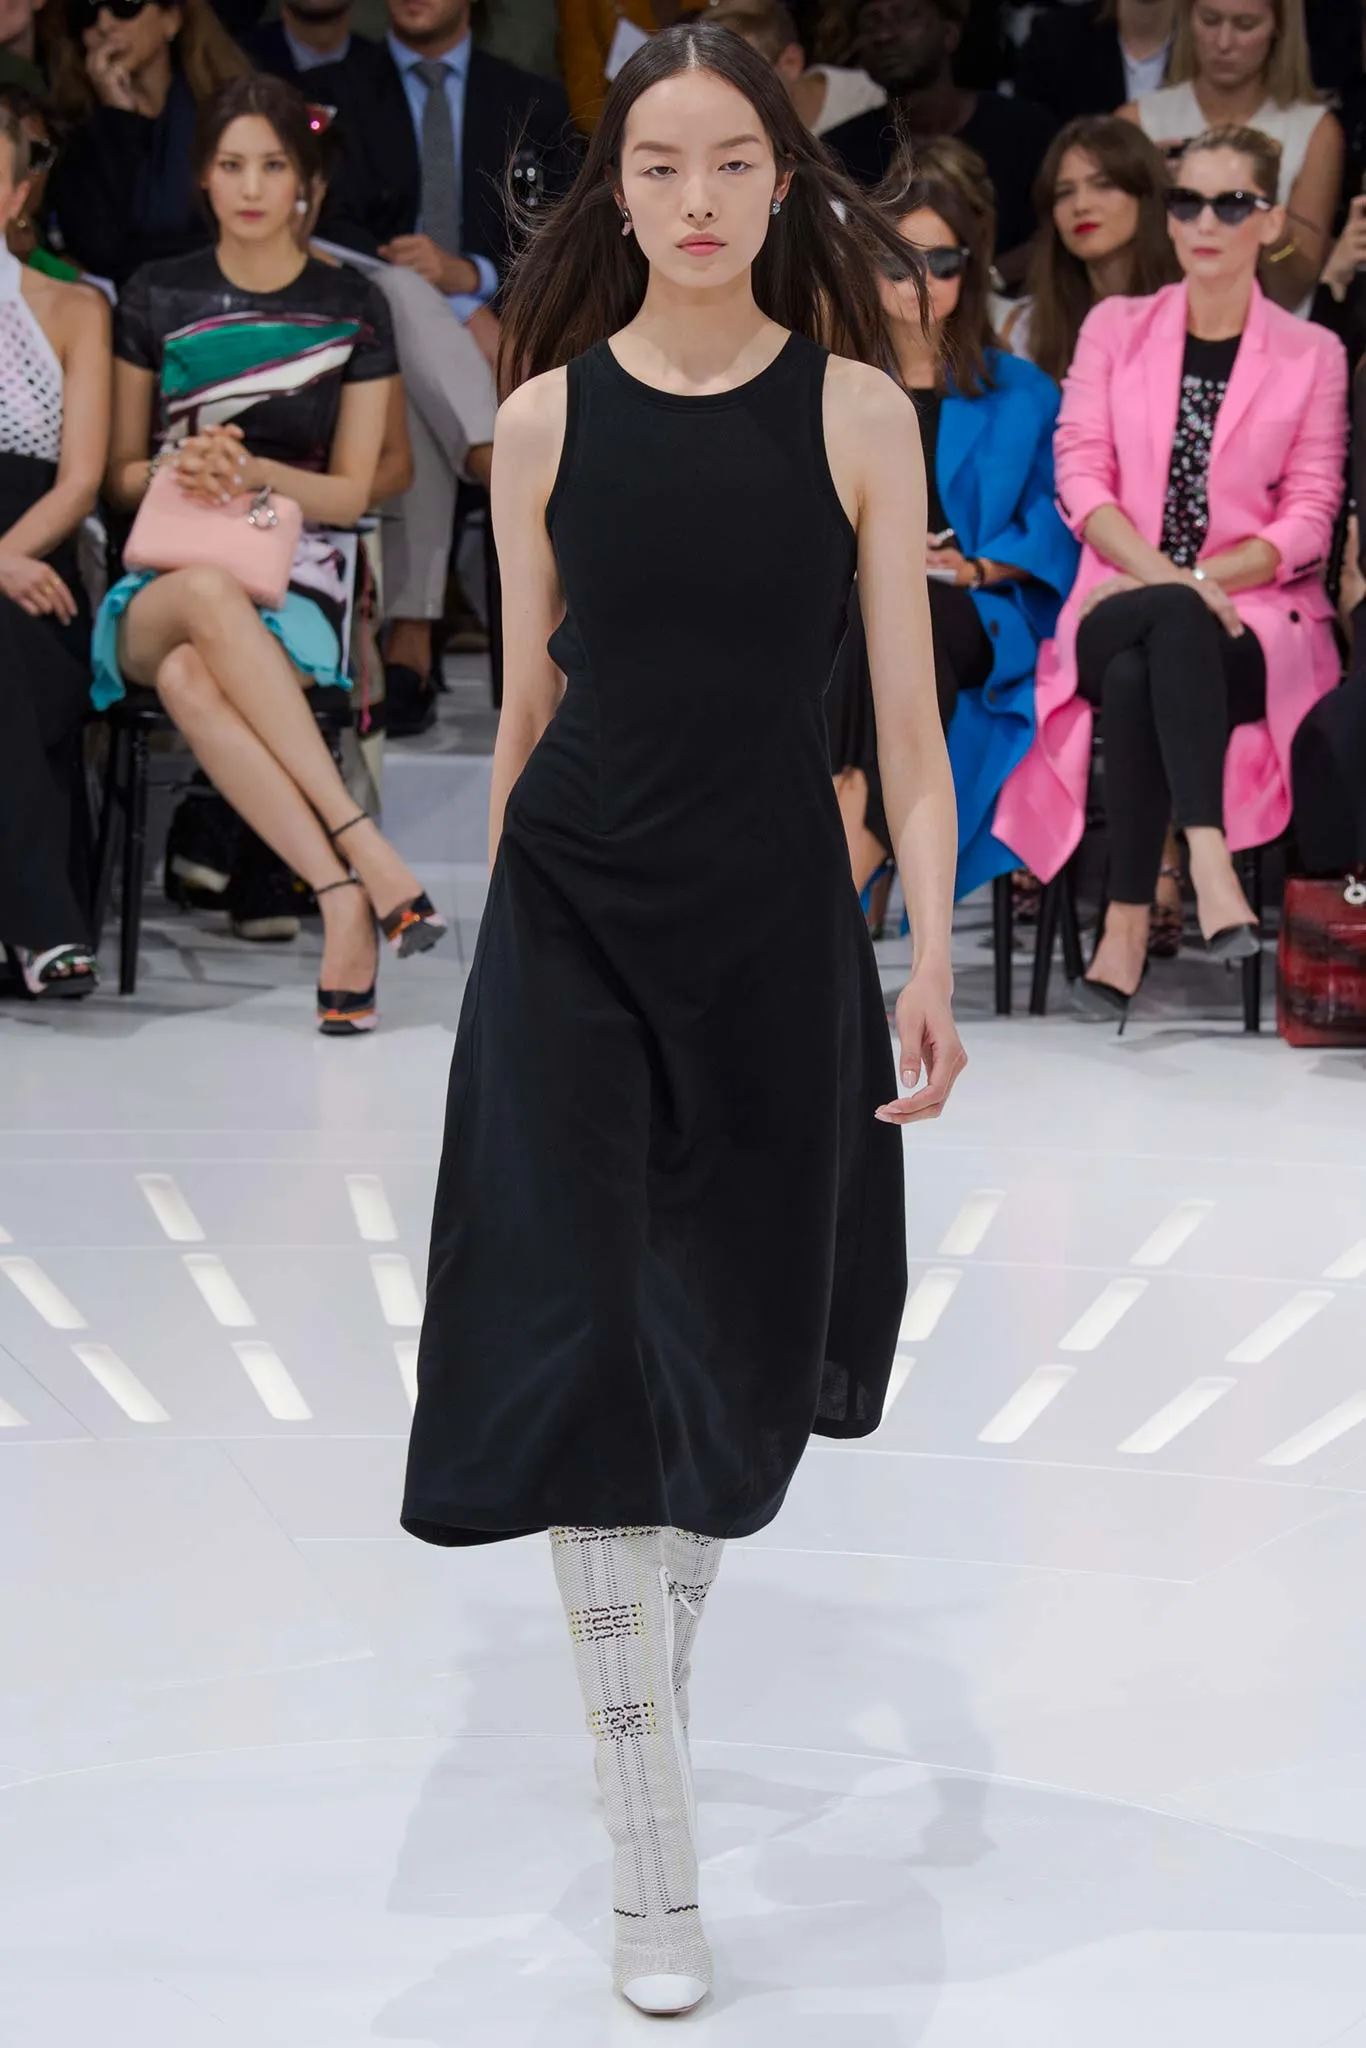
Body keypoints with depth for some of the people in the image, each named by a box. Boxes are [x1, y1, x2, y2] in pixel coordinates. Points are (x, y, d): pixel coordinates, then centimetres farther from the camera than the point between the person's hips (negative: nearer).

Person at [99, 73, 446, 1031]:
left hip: (295, 577, -1)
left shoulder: (352, 308, 8)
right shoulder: (158, 299, 11)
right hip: (163, 580, 1)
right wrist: (180, 467, -8)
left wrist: (252, 470, -11)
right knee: (213, 595, -40)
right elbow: (120, 474, 15)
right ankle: (360, 853, -44)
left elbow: (351, 492, 8)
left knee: (191, 678, -38)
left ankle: (339, 896, -42)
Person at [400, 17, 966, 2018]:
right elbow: (529, 704, 8)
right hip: (575, 908, -1)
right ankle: (657, 1871, -5)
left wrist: (929, 958, -7)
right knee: (589, 1345, -8)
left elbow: (907, 713, -1)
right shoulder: (547, 419, 0)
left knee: (741, 1339, 12)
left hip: (774, 914, 1)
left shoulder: (857, 412, -2)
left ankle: (652, 1649, 42)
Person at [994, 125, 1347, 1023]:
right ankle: (1205, 853, -45)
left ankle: (1130, 914, -40)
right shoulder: (1115, 328, 14)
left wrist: (1196, 580, -14)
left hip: (1257, 620, -1)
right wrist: (1164, 577, -16)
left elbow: (1306, 520, 3)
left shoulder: (1312, 354, 10)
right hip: (1122, 607, 1)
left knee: (1144, 673, -37)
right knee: (1134, 673, -38)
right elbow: (1081, 477, 2)